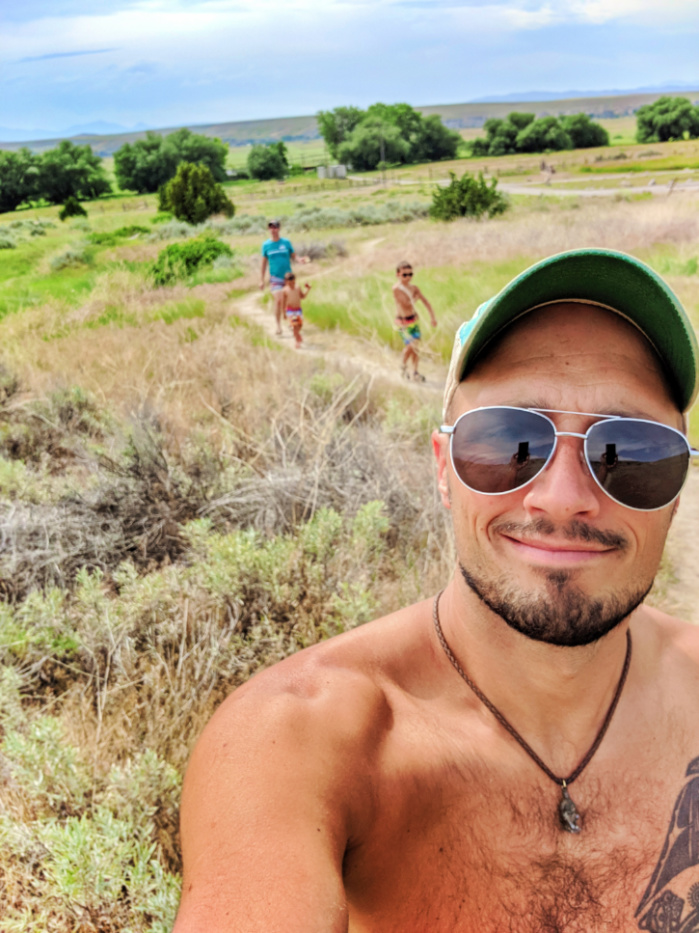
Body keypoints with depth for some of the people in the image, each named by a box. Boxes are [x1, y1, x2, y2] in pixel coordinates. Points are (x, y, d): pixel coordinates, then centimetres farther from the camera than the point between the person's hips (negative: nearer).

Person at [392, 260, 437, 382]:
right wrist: (415, 298, -5)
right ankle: (403, 367, 14)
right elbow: (405, 304, -23)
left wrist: (432, 317, 0)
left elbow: (425, 302, 6)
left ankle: (415, 373, 17)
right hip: (403, 321, -6)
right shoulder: (397, 288, -15)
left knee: (416, 346, 5)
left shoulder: (413, 288, 3)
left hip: (414, 320, 6)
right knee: (411, 345, -13)